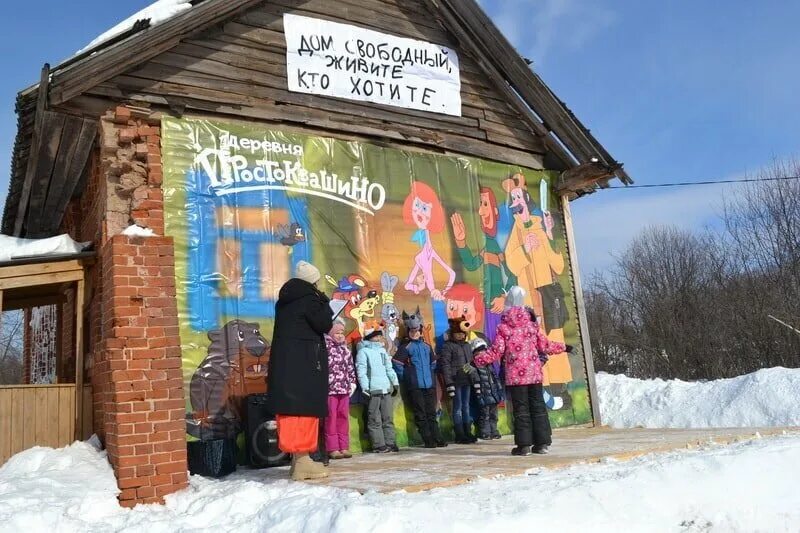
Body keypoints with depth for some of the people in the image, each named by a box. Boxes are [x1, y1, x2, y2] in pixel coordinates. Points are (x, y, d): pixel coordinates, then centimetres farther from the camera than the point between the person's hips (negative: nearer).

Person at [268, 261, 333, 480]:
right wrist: (323, 302, 2)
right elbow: (325, 324, -11)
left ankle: (298, 459, 16)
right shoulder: (308, 298, -9)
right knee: (305, 409, -7)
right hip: (305, 365, -8)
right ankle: (302, 461, -7)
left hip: (283, 364, 8)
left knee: (290, 409, 9)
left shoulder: (284, 300, 17)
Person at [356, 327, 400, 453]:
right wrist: (365, 386, -18)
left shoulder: (383, 350, 20)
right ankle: (379, 445, -1)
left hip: (387, 390, 7)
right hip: (373, 390, -7)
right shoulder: (363, 351, -2)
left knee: (388, 418, 9)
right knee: (375, 420, -4)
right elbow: (361, 371, -10)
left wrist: (395, 382, 16)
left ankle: (390, 442, 14)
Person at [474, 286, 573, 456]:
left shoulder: (503, 327, -6)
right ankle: (542, 442, 13)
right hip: (534, 373, 3)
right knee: (538, 407, 10)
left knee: (521, 409, 2)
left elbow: (496, 352, -8)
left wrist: (478, 360, 3)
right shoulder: (532, 325, 3)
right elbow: (545, 346, 10)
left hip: (515, 376, -3)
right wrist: (563, 347, 27)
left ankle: (524, 445, 2)